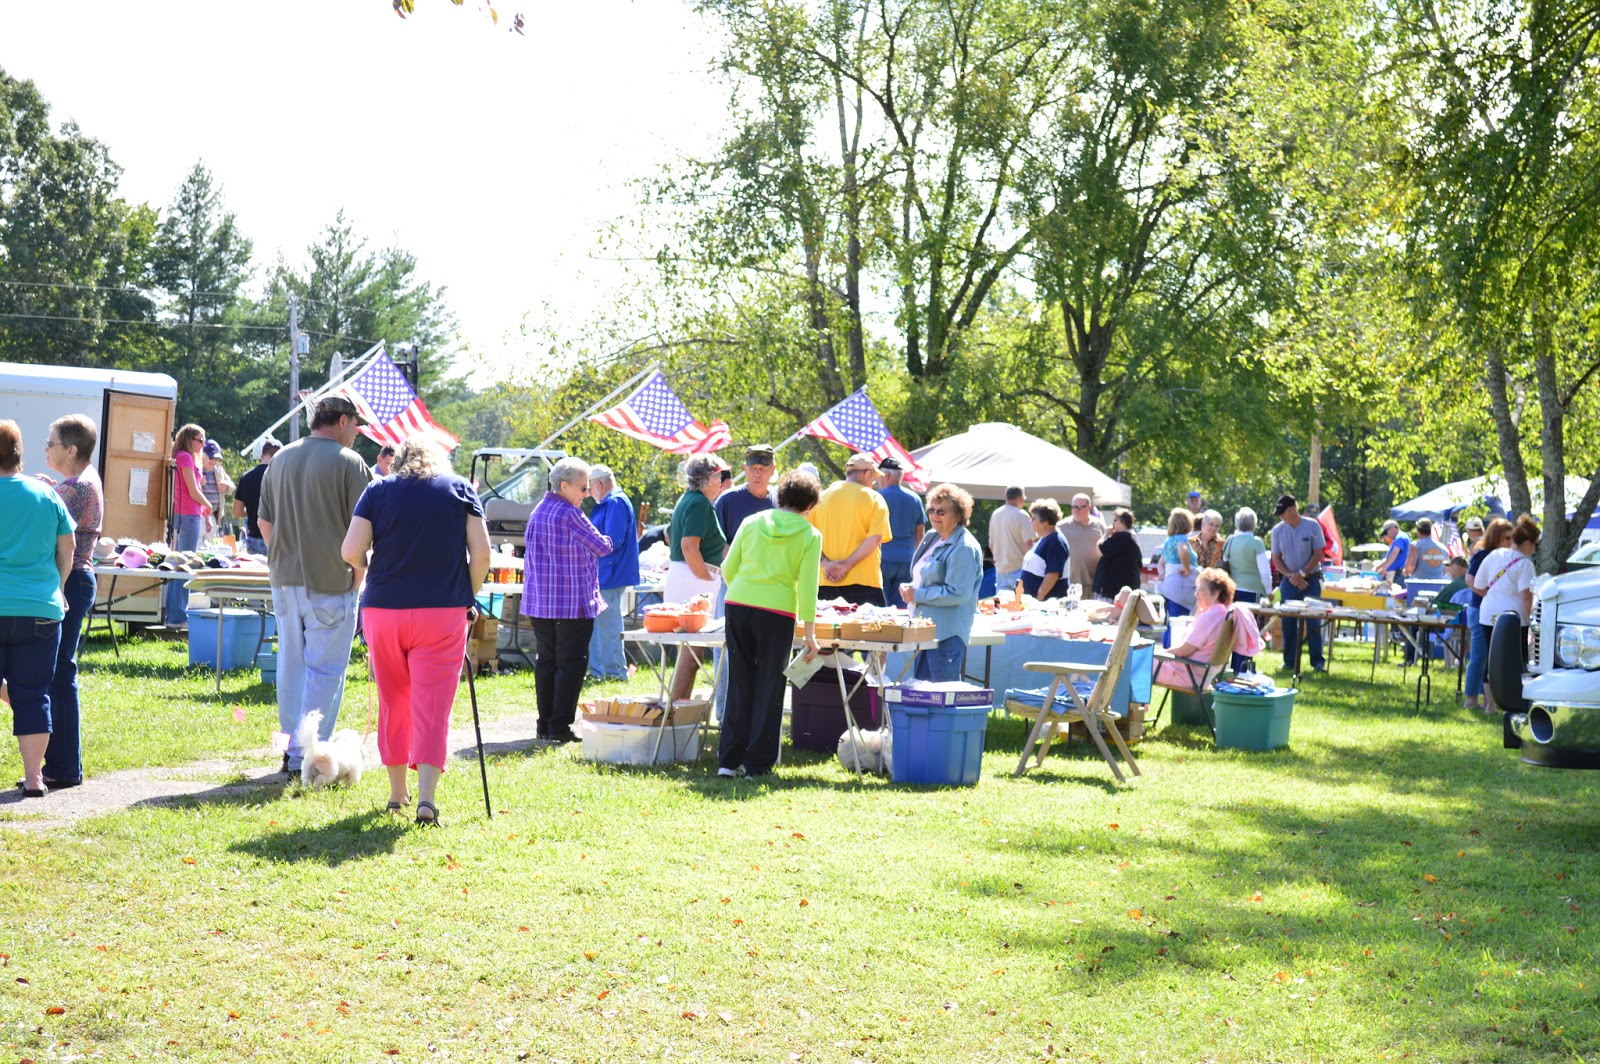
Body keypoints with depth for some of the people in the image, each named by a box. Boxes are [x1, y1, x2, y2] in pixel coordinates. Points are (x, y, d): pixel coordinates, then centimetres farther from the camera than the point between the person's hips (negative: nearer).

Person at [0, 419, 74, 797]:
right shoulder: (46, 494, 4)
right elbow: (67, 548, 10)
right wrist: (55, 589, 21)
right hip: (41, 610, 3)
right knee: (33, 695, 8)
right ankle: (33, 777, 9)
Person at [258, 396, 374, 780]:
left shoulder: (281, 459, 12)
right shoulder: (349, 463, -8)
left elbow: (264, 523, 15)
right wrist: (356, 576, -1)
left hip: (284, 579, 7)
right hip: (330, 582, -6)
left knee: (292, 662, 15)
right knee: (325, 669, -3)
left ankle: (293, 745, 21)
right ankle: (305, 756, -5)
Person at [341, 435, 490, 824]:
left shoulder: (378, 489, 6)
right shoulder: (460, 489, 6)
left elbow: (351, 551, -4)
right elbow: (481, 553, -3)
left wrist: (369, 572, 15)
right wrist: (468, 597, 10)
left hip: (382, 608, 1)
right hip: (443, 611, -1)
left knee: (393, 701, 15)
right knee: (433, 704, -2)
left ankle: (397, 793, 24)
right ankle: (426, 797, -14)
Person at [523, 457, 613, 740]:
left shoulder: (538, 512, 11)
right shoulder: (569, 514, -15)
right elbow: (602, 547, -7)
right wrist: (608, 542, 15)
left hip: (539, 602, 8)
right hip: (572, 601, -8)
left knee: (546, 661, 11)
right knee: (571, 663, -3)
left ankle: (545, 725, 13)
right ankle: (560, 727, -5)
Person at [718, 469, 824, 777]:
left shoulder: (752, 522, 9)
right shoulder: (810, 536, 1)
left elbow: (728, 569, 12)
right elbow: (807, 586, -3)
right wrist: (809, 632, 0)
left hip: (738, 604, 3)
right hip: (777, 612, -3)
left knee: (739, 683, 11)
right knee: (769, 687, 6)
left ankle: (729, 760, 11)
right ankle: (757, 762, 8)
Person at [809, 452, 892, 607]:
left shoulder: (822, 497, 9)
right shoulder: (874, 499, 0)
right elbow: (875, 538, -12)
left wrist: (825, 562, -6)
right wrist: (847, 565, -13)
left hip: (826, 581, 4)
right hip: (863, 582, -3)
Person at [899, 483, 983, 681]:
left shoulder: (964, 549, -15)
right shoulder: (932, 538, 14)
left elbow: (958, 593, -21)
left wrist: (917, 595, -15)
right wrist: (909, 588, 4)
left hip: (947, 633, -10)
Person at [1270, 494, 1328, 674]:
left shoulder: (1312, 526, -6)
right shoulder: (1278, 530, 2)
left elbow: (1318, 554, -6)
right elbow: (1276, 559, 5)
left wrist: (1302, 574, -15)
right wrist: (1291, 576, -10)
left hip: (1311, 579, -3)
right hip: (1289, 581, 3)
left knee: (1313, 621, -6)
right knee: (1288, 622, 3)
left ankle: (1317, 661, -4)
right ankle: (1290, 661, 10)